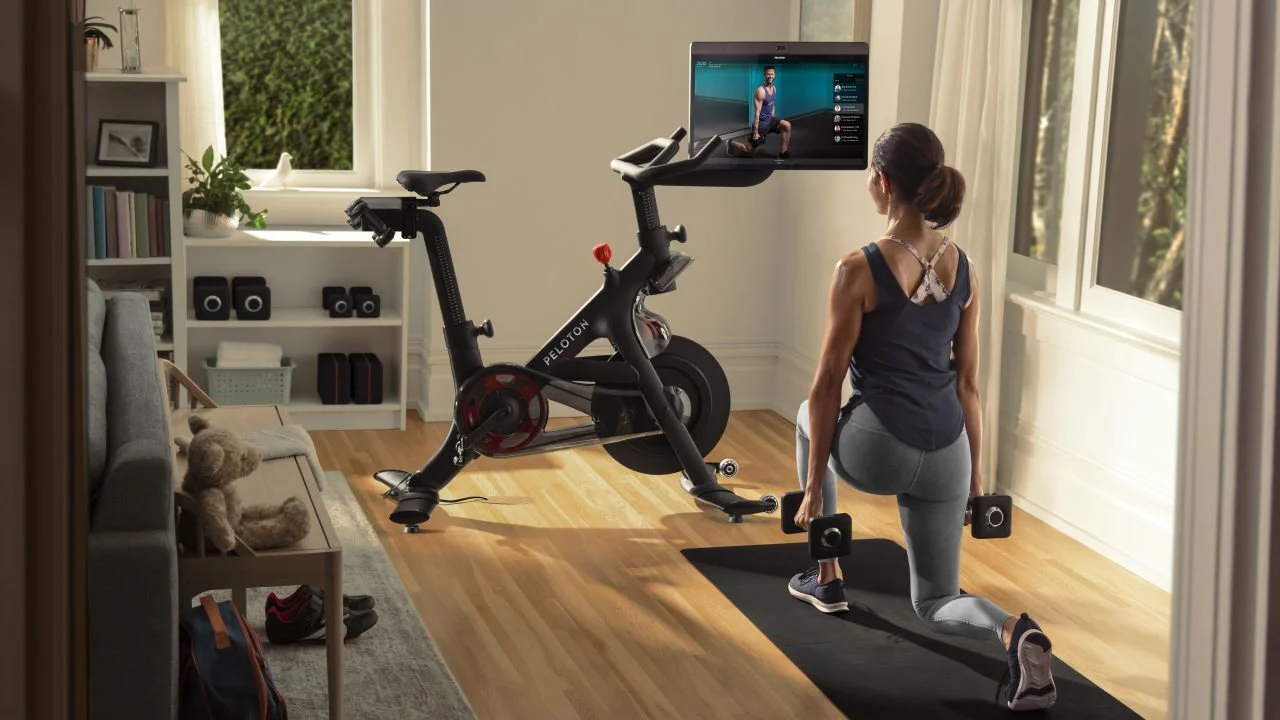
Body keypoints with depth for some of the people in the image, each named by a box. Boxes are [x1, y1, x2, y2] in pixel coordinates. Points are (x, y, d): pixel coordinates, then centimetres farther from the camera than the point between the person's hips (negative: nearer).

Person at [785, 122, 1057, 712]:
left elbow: (828, 385, -7)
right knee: (936, 604, 18)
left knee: (811, 415, 33)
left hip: (878, 450, -5)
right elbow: (968, 383, 12)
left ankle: (826, 576, 36)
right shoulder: (963, 268, 6)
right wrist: (977, 472, 20)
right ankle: (1013, 634, -17)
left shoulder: (859, 270, -12)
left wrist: (812, 487, -1)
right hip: (947, 454, 5)